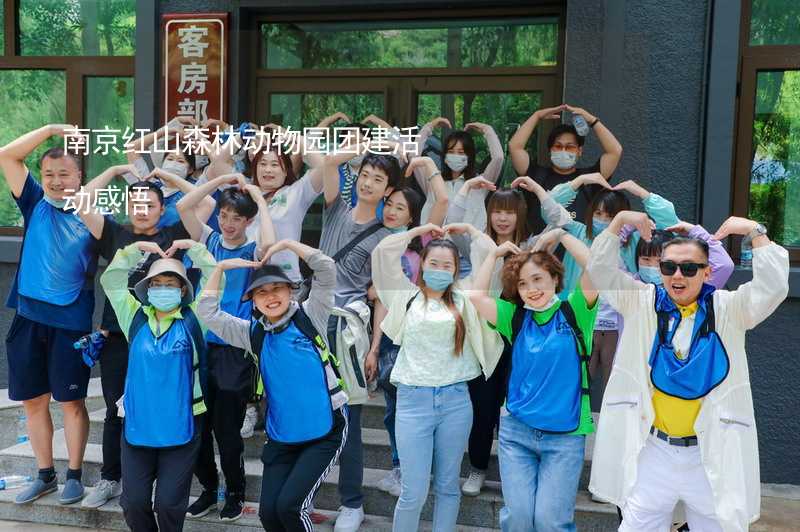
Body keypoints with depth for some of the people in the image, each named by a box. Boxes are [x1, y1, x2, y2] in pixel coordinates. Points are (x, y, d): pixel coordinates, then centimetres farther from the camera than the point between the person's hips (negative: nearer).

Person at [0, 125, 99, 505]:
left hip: (71, 320, -3)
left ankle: (74, 475, 20)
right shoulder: (35, 203, 5)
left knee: (71, 401, 5)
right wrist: (51, 129, -4)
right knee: (33, 401, 12)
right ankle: (45, 474, 27)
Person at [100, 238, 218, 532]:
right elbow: (111, 280, 9)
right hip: (137, 426, 3)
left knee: (169, 503, -1)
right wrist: (135, 249, 4)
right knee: (134, 502, 4)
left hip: (181, 428, -2)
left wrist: (193, 247, -3)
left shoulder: (193, 319, 0)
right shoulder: (136, 318, 7)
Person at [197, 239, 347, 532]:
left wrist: (287, 243, -13)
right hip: (281, 437, 4)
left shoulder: (309, 316, -5)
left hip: (325, 432, -4)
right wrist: (221, 267, -4)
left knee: (288, 505, -13)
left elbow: (327, 269, -15)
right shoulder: (253, 333, 4)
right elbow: (208, 313, -1)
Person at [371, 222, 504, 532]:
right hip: (413, 399, -2)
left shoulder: (463, 299, 9)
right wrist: (418, 231, 6)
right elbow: (382, 253, 0)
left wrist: (469, 230, 13)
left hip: (456, 399, 2)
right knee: (414, 492, -2)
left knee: (448, 486, 13)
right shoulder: (406, 297, 6)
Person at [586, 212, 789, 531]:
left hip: (711, 453, 0)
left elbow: (773, 286, -14)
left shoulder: (726, 308, -2)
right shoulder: (645, 302, 0)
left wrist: (754, 231, -16)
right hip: (654, 449, 1)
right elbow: (600, 271, -4)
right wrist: (620, 220, -11)